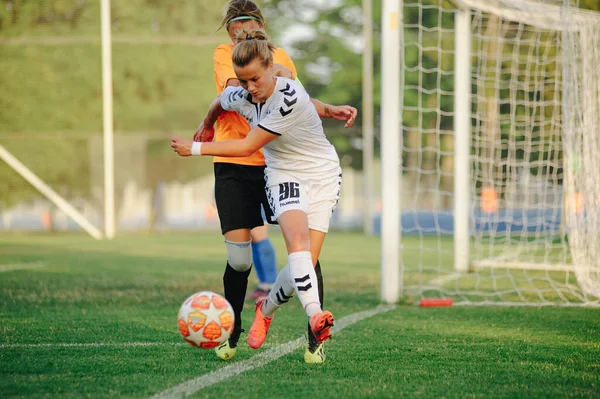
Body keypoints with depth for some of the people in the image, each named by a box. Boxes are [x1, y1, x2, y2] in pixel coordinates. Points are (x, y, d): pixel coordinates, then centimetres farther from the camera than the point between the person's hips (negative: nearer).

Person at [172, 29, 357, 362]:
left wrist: (195, 149, -14)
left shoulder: (289, 96, -27)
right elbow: (219, 103, 20)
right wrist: (206, 124, 39)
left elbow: (247, 147, -22)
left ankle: (266, 309, 18)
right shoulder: (239, 97, -8)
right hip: (284, 176, 3)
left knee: (306, 264, -10)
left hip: (323, 175, -3)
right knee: (298, 242, -28)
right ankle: (315, 315, -45)